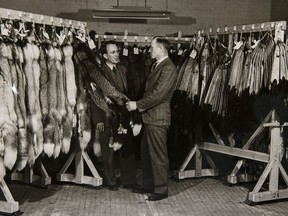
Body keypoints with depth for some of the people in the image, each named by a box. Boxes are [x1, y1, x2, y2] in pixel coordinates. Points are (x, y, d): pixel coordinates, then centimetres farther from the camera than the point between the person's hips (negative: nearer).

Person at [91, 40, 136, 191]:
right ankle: (110, 181, 22)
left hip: (124, 116, 4)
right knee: (108, 152, 7)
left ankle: (128, 181, 19)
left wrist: (130, 114, 6)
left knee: (127, 149, 7)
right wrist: (98, 120, -11)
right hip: (107, 118, -4)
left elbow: (127, 92, 12)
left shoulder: (123, 69, 11)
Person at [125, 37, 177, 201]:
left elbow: (158, 94, -21)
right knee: (146, 153, 17)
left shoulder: (169, 68, -15)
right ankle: (149, 184, 29)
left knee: (158, 155, -1)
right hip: (149, 116, 10)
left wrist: (137, 104, -15)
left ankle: (161, 189, 11)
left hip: (158, 118, -10)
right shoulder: (156, 66, 17)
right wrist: (140, 105, 4)